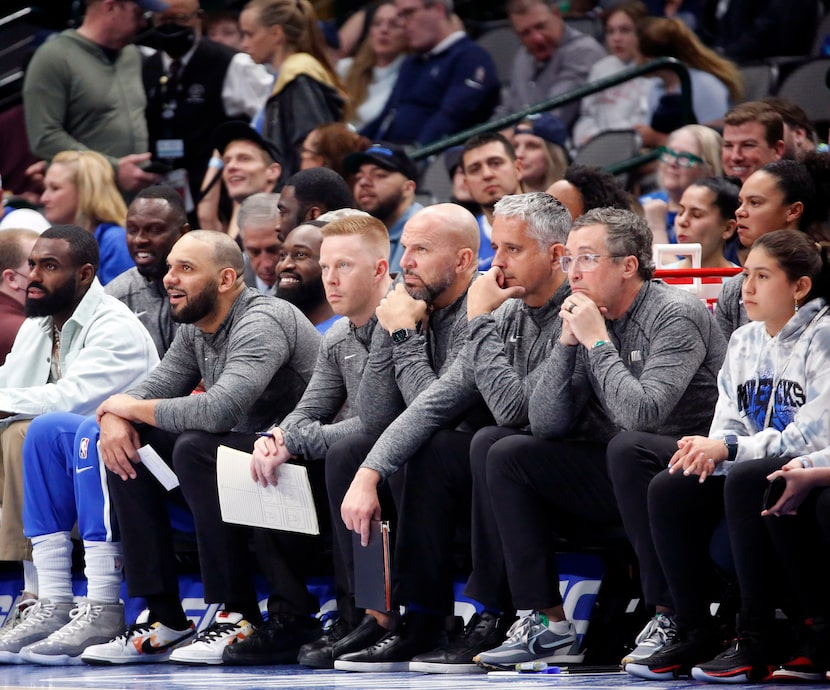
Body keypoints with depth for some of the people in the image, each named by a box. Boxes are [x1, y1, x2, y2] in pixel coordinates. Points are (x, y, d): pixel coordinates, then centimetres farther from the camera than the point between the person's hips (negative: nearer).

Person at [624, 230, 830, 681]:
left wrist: (728, 450, -21)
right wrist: (706, 449, -14)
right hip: (753, 467, 8)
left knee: (745, 480, -35)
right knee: (668, 489, -14)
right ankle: (694, 636, -11)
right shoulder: (744, 341, 14)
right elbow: (729, 426, 12)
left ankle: (757, 640, -29)